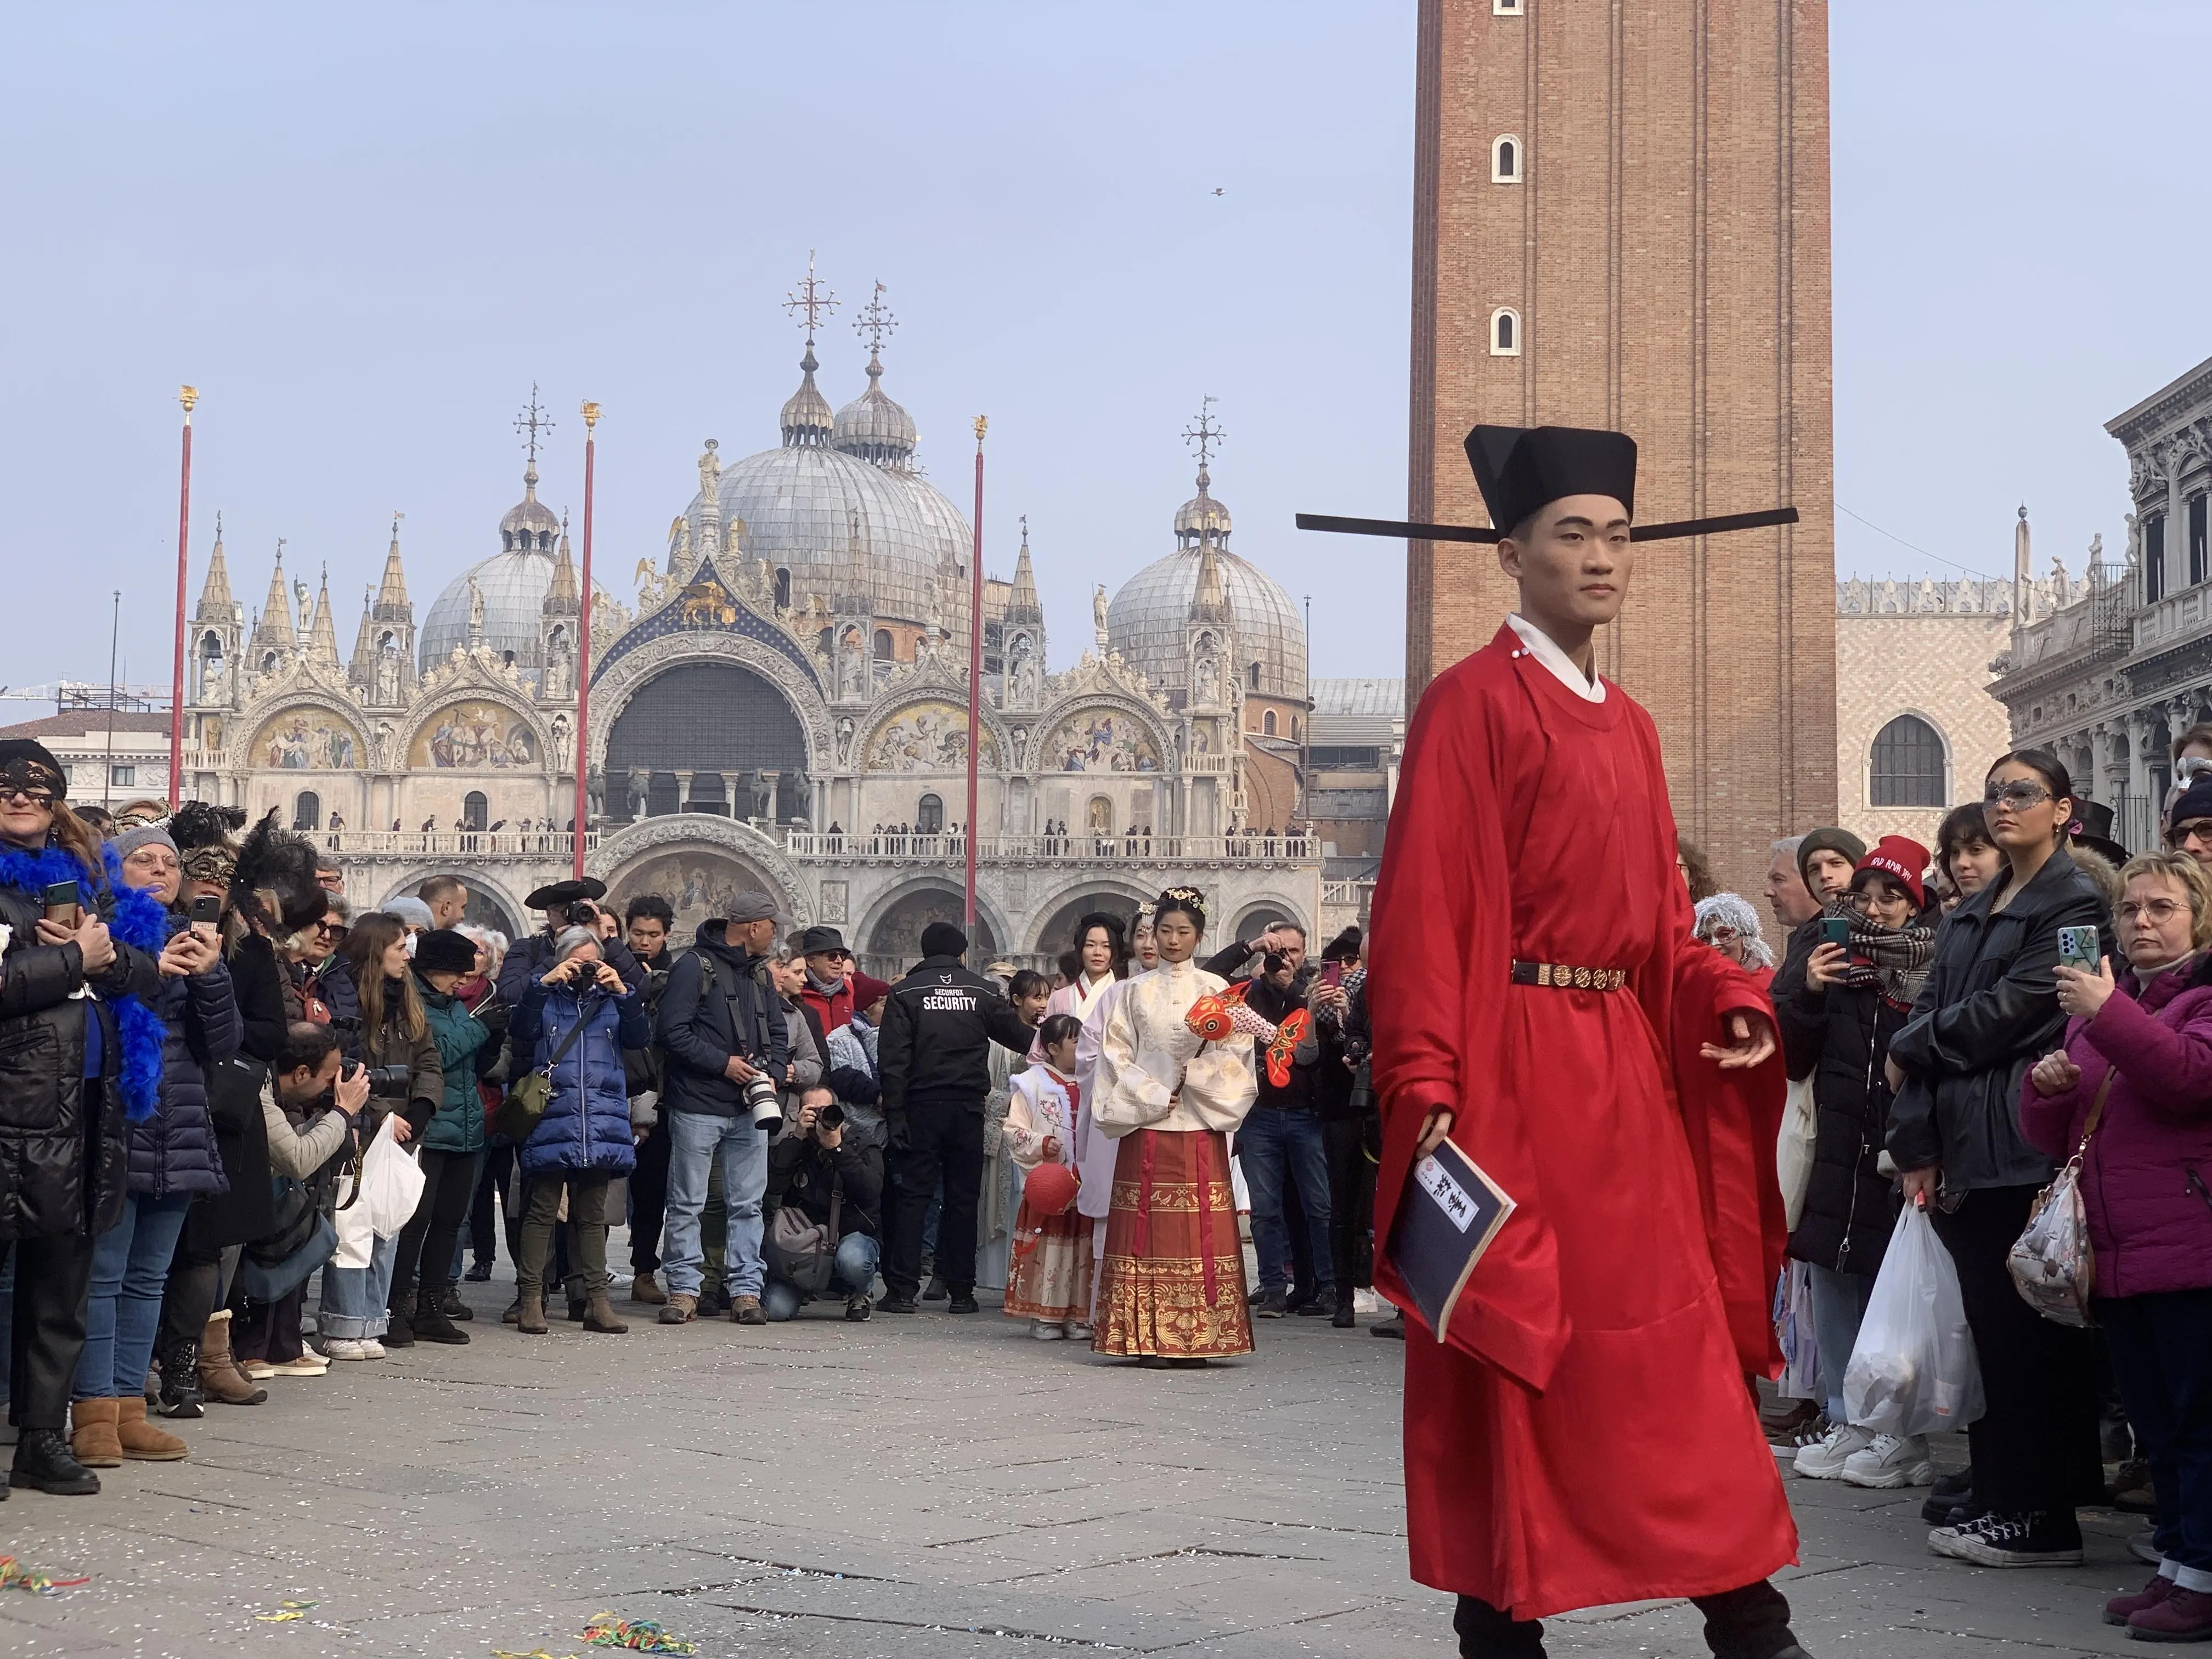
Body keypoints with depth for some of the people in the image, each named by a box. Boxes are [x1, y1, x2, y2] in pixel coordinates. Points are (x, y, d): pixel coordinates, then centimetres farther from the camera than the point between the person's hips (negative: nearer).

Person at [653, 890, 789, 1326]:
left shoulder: (759, 972, 15)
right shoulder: (695, 966, -7)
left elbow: (778, 1032, 18)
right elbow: (673, 1031, -13)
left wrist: (772, 1073, -1)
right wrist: (723, 1064, -15)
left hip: (750, 1109, 6)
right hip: (697, 1105, -6)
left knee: (748, 1203, 5)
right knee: (687, 1203, 0)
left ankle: (746, 1290, 9)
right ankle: (684, 1290, 7)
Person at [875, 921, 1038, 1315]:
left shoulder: (905, 992, 1)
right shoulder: (984, 991, 5)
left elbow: (892, 1059, -6)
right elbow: (1019, 1037, 15)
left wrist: (895, 1114, -6)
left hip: (921, 1105, -1)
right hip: (969, 1106, 1)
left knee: (911, 1195, 1)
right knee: (963, 1197, 6)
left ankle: (902, 1290, -3)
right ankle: (961, 1292, 7)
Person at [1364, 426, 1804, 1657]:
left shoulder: (1630, 726, 17)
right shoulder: (1475, 701, -7)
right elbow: (1425, 905, -13)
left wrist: (1726, 998, -2)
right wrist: (1425, 1085, -21)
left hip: (1630, 1061, 7)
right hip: (1516, 1059, -7)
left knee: (1673, 1335, 9)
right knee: (1516, 1349, -1)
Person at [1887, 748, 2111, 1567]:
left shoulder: (2076, 904, -4)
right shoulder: (1967, 916, 19)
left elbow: (2004, 1013, -12)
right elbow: (1930, 1013, 11)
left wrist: (1909, 1049, 2)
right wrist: (1917, 1145, 2)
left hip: (2024, 1150, -7)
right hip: (1964, 1151, 7)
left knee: (2026, 1332, -4)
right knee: (1991, 1326, 9)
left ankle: (2042, 1518, 1)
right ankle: (1998, 1497, 16)